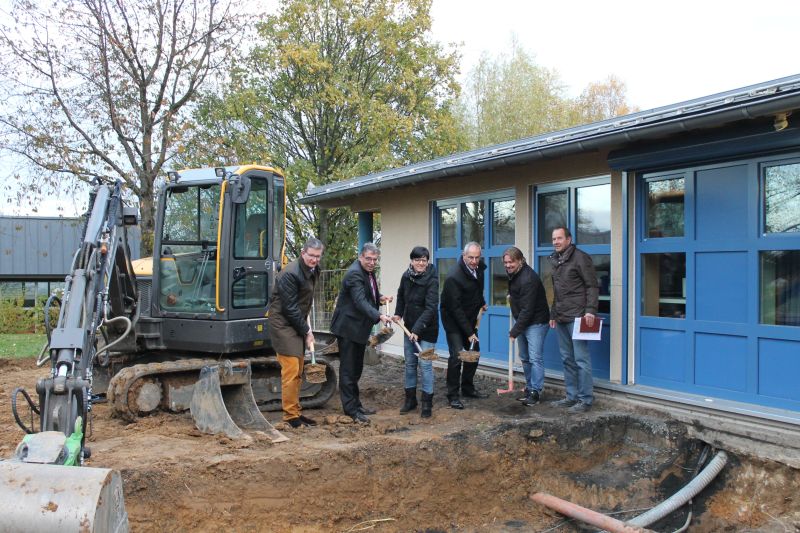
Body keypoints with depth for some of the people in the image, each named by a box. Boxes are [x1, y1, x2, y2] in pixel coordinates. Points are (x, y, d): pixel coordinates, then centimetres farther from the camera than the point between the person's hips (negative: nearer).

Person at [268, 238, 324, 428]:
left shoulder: (313, 270, 6)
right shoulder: (290, 274, -21)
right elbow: (290, 307, -19)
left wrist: (306, 325, 13)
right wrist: (306, 331, -13)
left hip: (297, 322, 9)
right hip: (283, 323, -9)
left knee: (298, 371, 11)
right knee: (291, 370, -10)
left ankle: (295, 412, 19)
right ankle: (291, 416, -3)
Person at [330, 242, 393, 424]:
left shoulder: (369, 272, 9)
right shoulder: (354, 274, -21)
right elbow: (360, 302, -32)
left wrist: (380, 298, 4)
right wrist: (379, 316, -45)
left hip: (360, 327, 10)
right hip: (348, 327, -10)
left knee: (356, 369, 16)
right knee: (348, 370, -3)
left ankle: (355, 404, 26)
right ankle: (351, 410, 1)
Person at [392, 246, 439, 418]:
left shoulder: (432, 280, -18)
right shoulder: (406, 276, -1)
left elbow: (431, 308, -24)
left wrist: (417, 329, -31)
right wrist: (398, 313, 5)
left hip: (427, 328, -6)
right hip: (409, 326, 6)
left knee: (425, 364, -4)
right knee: (409, 364, 12)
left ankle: (427, 403, 6)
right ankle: (410, 399, 24)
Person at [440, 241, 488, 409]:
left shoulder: (479, 266, -5)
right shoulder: (454, 277, -29)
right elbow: (455, 308, -28)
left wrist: (482, 302, 15)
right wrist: (469, 332, -27)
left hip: (469, 317, 8)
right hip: (453, 319, -8)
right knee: (456, 355, -13)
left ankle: (468, 388, 27)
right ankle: (453, 396, -3)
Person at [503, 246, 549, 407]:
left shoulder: (528, 279, -26)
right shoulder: (513, 273, 5)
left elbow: (527, 309, -26)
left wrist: (515, 331, -23)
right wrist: (511, 296, 9)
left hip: (536, 322, -10)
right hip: (523, 321, 10)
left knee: (535, 358, -8)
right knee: (525, 358, 14)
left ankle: (535, 392, -3)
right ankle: (529, 388, 24)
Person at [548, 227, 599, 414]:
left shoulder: (580, 257, -7)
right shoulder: (556, 260, 17)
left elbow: (592, 286, -11)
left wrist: (590, 310, -20)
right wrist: (553, 314, 21)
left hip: (577, 317, -8)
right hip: (561, 318, 8)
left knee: (581, 359, -5)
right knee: (567, 359, 11)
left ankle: (585, 400, 2)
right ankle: (572, 397, 19)